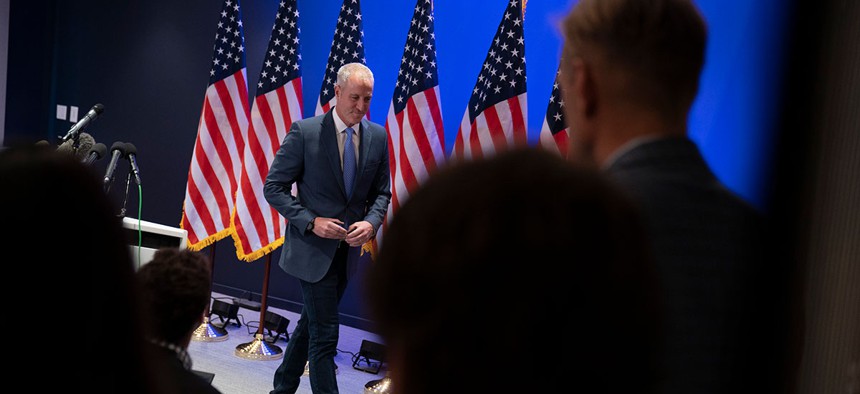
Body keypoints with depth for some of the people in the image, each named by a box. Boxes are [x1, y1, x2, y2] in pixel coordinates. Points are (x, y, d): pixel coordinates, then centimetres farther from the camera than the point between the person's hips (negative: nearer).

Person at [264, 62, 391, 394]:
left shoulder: (378, 136, 1)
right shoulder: (305, 132, -12)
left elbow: (381, 192, 9)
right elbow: (274, 187, -8)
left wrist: (371, 222, -11)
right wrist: (311, 222, -19)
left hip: (349, 249, 5)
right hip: (312, 248, -5)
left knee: (311, 324, 19)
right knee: (325, 333, -5)